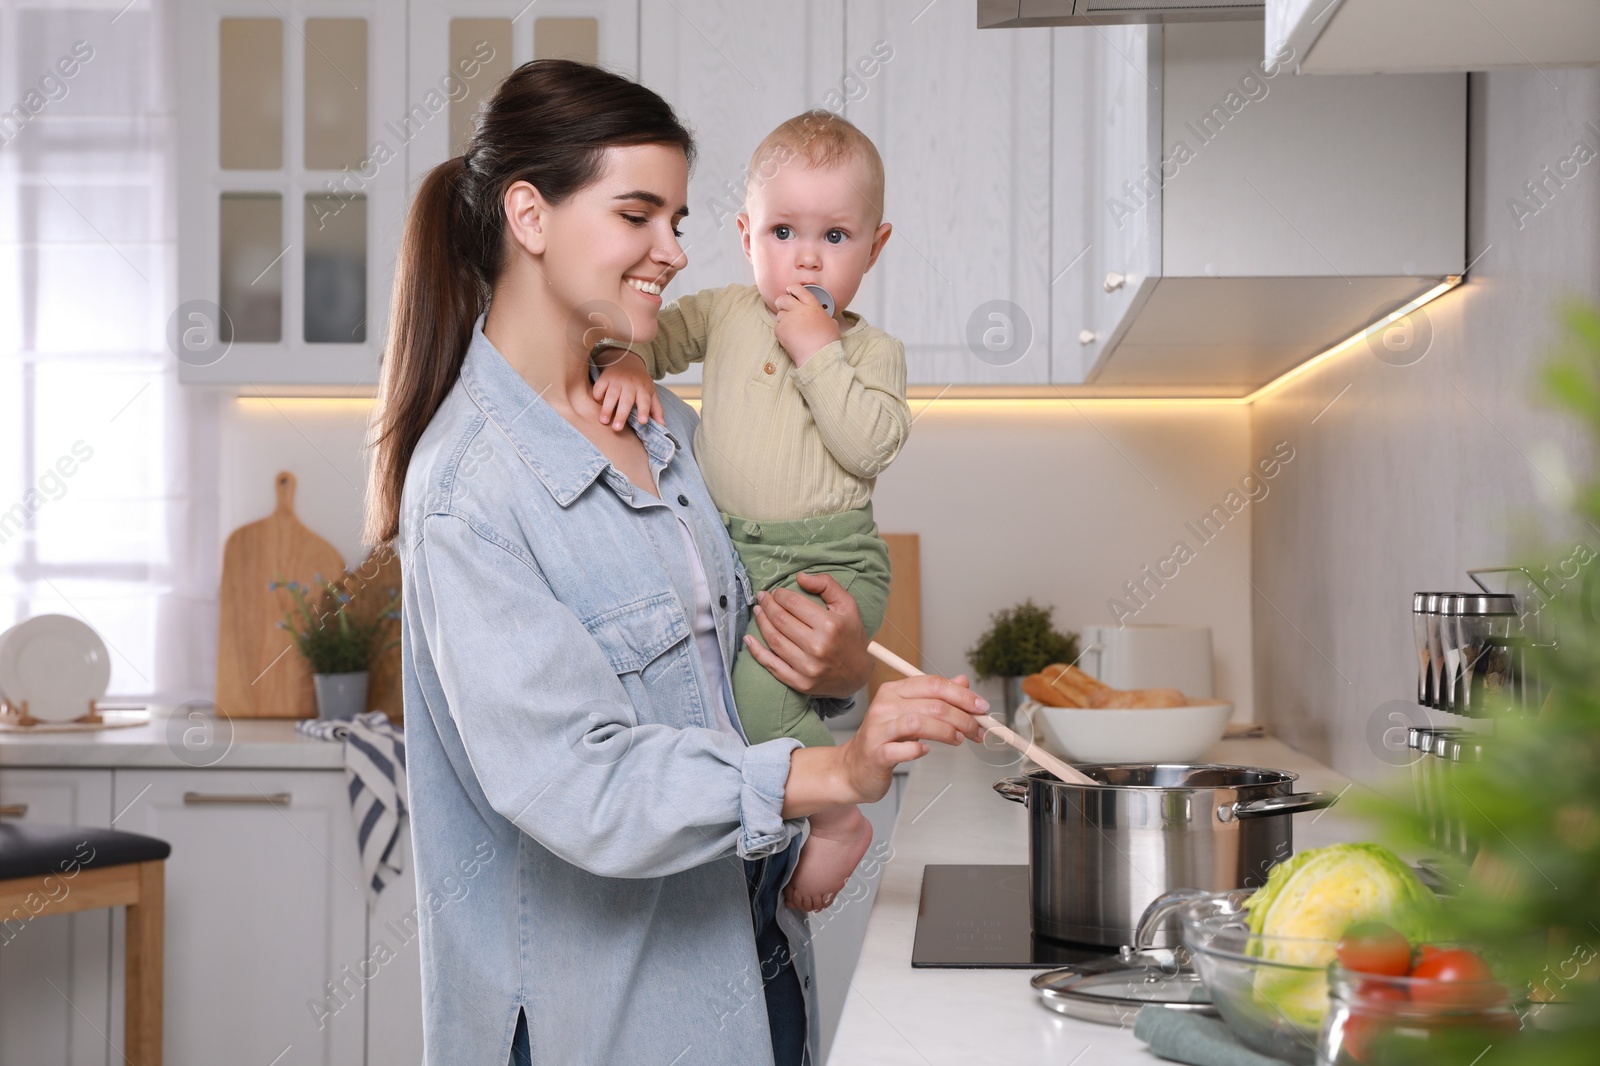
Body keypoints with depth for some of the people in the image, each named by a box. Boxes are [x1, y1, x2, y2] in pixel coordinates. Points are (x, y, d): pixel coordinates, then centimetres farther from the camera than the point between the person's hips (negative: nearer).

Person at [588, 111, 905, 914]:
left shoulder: (872, 351, 0)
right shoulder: (724, 315, 9)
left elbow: (872, 447, -15)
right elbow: (651, 329, 12)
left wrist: (817, 352, -16)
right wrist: (627, 364, -10)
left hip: (828, 563, -5)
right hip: (726, 552, 5)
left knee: (756, 682, -26)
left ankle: (835, 821, -6)